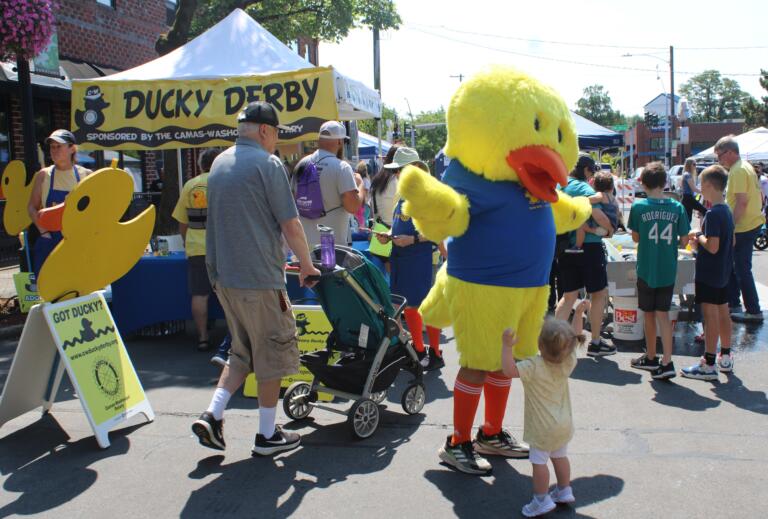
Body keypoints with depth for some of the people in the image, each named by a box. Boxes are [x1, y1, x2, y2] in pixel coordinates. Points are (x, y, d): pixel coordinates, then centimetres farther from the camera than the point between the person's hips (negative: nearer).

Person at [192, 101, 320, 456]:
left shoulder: (219, 163, 13)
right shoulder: (267, 164, -10)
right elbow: (291, 224, -12)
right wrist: (306, 265, 2)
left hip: (223, 275, 8)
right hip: (259, 279, -7)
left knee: (243, 352, 20)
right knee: (272, 354, 6)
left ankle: (212, 415, 9)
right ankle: (267, 435, 15)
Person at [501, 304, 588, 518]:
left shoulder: (534, 367, -25)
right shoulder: (568, 362, -7)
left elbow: (509, 370, -34)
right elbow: (574, 338, 7)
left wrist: (507, 346, -31)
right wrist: (579, 314, 10)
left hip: (543, 427, -7)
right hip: (564, 424, 7)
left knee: (539, 460, 2)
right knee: (560, 456, 22)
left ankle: (542, 500, 7)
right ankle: (564, 491, 34)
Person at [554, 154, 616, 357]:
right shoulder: (585, 188, -14)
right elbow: (597, 214, -27)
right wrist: (610, 228, -9)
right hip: (589, 247, -6)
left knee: (569, 295, 16)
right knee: (599, 293, 9)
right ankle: (595, 343, 15)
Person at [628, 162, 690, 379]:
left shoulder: (638, 206, -9)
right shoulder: (677, 207, -4)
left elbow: (636, 238, -1)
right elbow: (684, 240, 0)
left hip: (646, 270, -1)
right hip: (668, 270, 2)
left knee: (649, 314, 12)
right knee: (663, 313, 6)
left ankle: (651, 358, 25)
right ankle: (666, 362, -3)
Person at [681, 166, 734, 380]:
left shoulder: (713, 213, -21)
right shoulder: (727, 211, 8)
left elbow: (712, 247, -26)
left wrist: (699, 237, -9)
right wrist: (702, 239, 11)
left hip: (709, 274, -9)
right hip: (723, 272, 9)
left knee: (710, 316, -4)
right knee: (723, 313, 16)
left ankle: (709, 365, 1)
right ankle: (725, 358, 27)